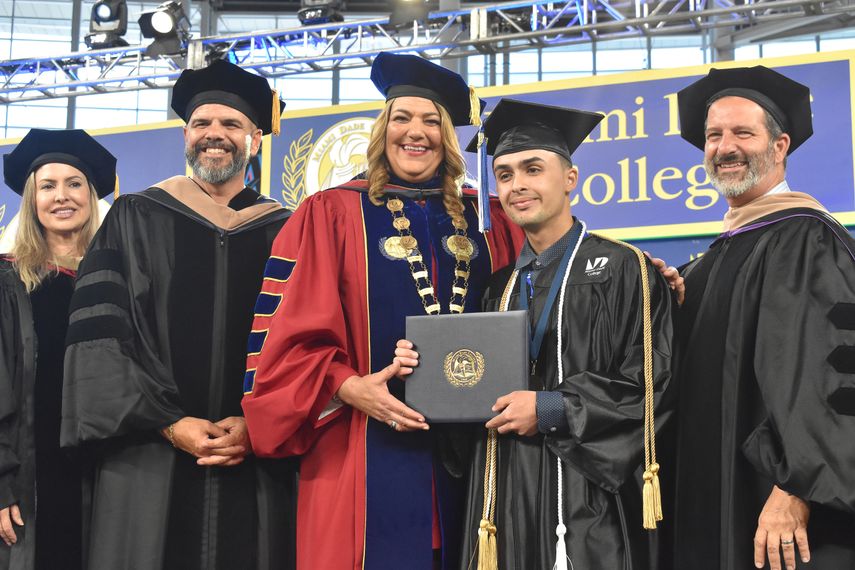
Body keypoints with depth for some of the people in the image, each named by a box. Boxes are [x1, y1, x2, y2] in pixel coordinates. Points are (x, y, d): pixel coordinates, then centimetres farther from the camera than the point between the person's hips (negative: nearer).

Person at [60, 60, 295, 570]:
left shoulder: (285, 233, 9)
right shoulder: (135, 219, 8)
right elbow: (101, 334, 0)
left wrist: (256, 424, -10)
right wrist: (170, 423, -10)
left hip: (256, 466, 1)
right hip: (148, 465, 0)